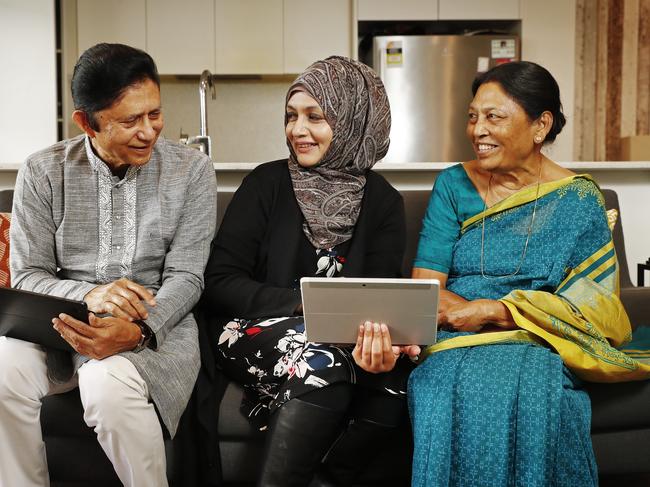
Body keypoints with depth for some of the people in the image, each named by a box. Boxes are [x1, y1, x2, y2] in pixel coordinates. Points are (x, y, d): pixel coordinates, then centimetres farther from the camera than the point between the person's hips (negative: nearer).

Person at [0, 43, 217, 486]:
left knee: (110, 385, -34)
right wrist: (88, 294, -22)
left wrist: (137, 330, -26)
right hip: (58, 321, 2)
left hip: (155, 328, -2)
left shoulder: (192, 171, -2)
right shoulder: (43, 172, 2)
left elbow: (185, 278, -6)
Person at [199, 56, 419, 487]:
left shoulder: (383, 202, 4)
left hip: (342, 340, 3)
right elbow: (219, 285, -5)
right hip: (257, 331, -2)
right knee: (322, 364, -34)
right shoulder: (267, 183, -1)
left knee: (395, 371, -29)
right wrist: (307, 303, -19)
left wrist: (378, 340, -30)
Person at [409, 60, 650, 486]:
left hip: (537, 350, -1)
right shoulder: (453, 185, 10)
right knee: (453, 391, -32)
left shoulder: (579, 200, 4)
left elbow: (589, 310, -4)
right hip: (452, 345, 1)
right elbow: (424, 287, 1)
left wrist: (493, 310, -15)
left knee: (526, 390, -35)